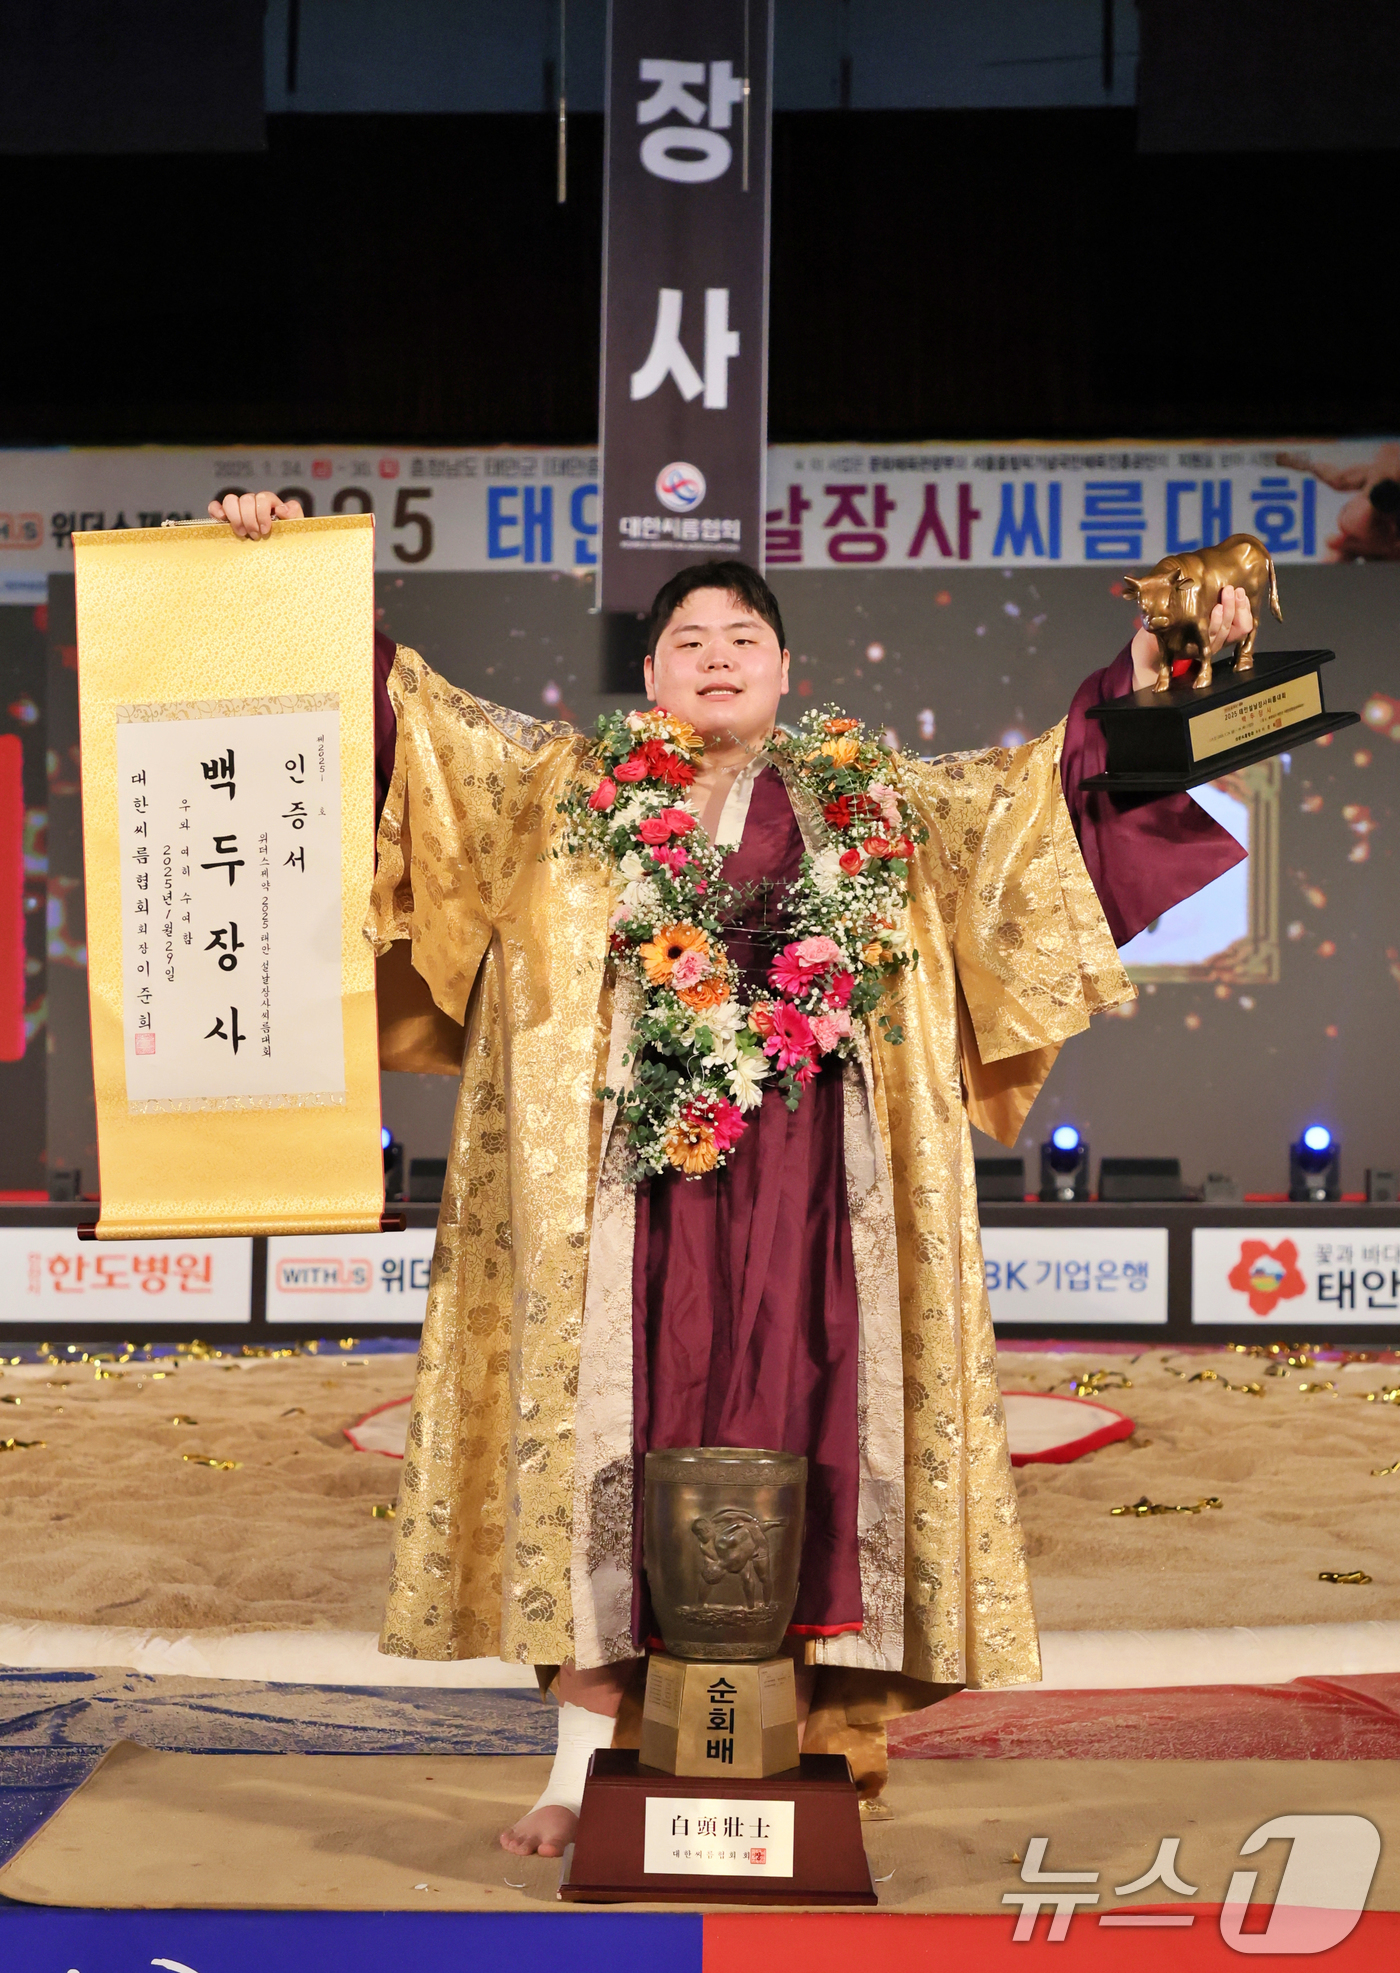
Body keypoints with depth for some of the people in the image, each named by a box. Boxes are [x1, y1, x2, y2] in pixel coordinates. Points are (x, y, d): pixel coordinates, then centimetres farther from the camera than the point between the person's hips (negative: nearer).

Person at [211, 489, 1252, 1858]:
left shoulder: (877, 811, 14)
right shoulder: (562, 793, 11)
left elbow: (1060, 777, 17)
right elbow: (405, 709, 12)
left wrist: (1158, 658, 9)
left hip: (805, 1202, 1)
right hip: (627, 1192, -1)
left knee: (789, 1457, 0)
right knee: (613, 1448, -1)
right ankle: (586, 1762, 9)